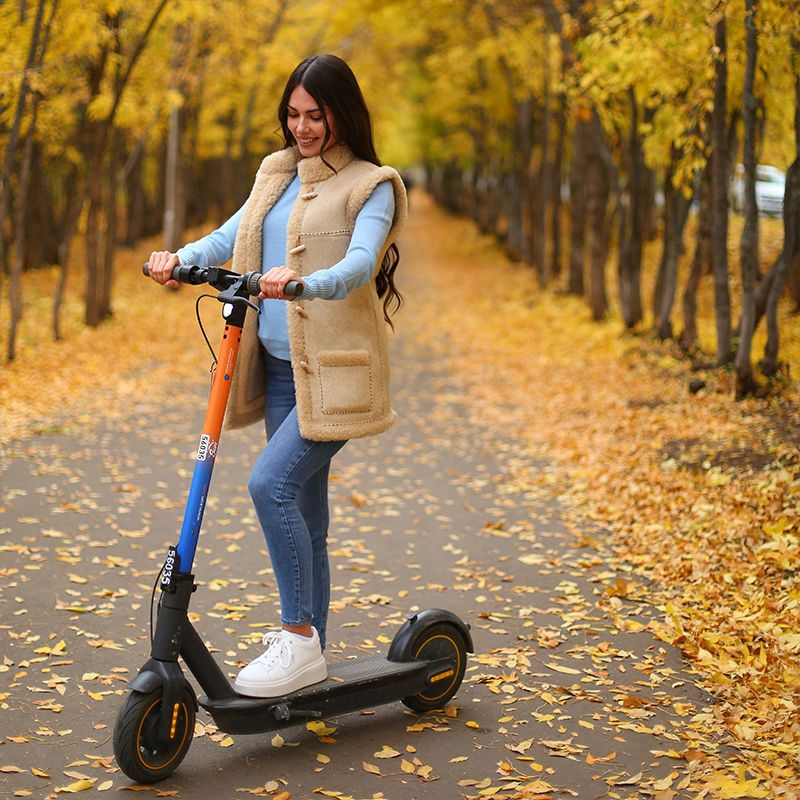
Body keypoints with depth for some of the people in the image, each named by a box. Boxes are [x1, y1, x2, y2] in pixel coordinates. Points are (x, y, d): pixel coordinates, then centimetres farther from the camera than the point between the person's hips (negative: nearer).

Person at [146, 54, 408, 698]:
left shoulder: (371, 185, -4)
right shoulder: (276, 174, 16)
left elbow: (360, 262, -20)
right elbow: (231, 237, 6)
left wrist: (304, 283, -39)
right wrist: (180, 258, -14)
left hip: (335, 369, -7)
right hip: (279, 366, 7)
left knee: (272, 483, -20)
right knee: (304, 511, 11)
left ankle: (298, 638, -9)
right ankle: (310, 653, 21)